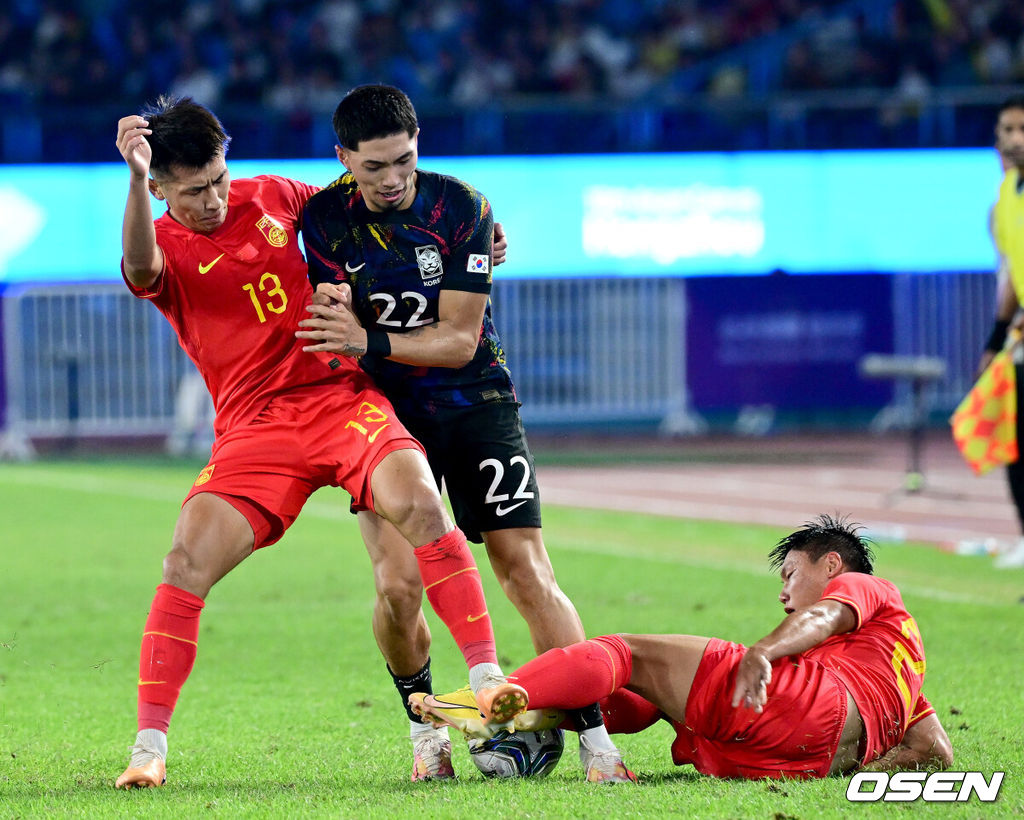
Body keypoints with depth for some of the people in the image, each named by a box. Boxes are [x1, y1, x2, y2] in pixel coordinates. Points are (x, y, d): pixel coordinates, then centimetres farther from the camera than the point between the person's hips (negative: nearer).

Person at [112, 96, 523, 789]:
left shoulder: (271, 197, 10)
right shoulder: (163, 245, 0)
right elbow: (141, 269, -27)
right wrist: (136, 178, -45)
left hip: (341, 391, 1)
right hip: (252, 427, -1)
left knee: (417, 501, -26)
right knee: (188, 560, -18)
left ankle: (488, 678, -24)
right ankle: (150, 749, -7)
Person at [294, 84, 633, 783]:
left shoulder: (461, 207, -13)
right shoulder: (325, 218, -6)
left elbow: (458, 339, -15)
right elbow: (335, 336, 0)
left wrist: (371, 342, -30)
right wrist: (335, 310, -24)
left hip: (475, 402, -1)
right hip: (386, 409, 1)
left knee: (528, 575, -9)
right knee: (399, 585, -15)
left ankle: (595, 739, -8)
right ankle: (425, 727, 9)